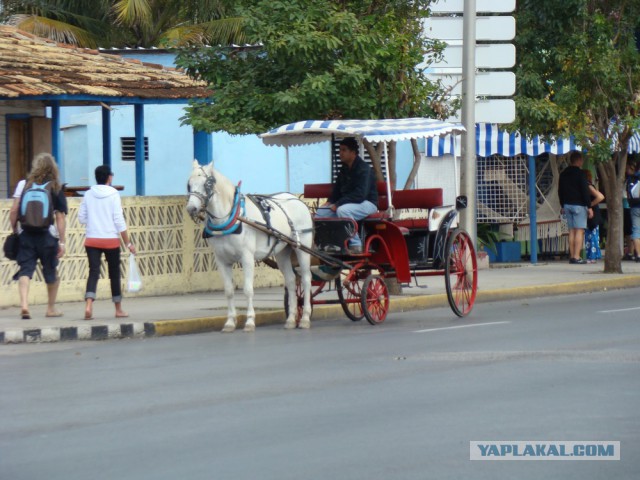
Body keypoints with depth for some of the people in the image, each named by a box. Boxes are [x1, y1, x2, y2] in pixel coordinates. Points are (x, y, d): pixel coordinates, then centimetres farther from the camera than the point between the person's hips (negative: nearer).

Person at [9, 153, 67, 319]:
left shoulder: (23, 184, 2)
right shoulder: (56, 188, 0)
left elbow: (14, 211, -4)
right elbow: (60, 217, -4)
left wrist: (15, 230, 9)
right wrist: (61, 242, -3)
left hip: (26, 235, 0)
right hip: (47, 235, 0)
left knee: (25, 270, 0)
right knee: (51, 272, 15)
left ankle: (24, 304, -19)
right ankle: (51, 308, 23)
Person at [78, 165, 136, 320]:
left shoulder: (88, 194, 2)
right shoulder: (113, 194, -7)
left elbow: (81, 218, 6)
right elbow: (119, 220, -9)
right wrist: (128, 243, -4)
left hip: (92, 240, 2)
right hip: (111, 240, -2)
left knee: (93, 272, -2)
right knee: (114, 273, 12)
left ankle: (88, 305, -25)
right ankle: (118, 309, 23)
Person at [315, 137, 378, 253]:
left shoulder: (364, 169, -16)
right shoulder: (344, 169, 12)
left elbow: (360, 195, -25)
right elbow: (337, 190, 21)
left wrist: (338, 204, -25)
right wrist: (329, 202, -1)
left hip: (367, 203, -9)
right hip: (346, 203, 9)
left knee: (342, 210, -37)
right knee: (321, 212, -4)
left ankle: (355, 245, -30)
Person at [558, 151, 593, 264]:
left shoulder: (563, 174, 12)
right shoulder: (580, 173, -10)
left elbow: (560, 191, 19)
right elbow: (585, 191, -13)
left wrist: (563, 206, 26)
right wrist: (589, 207, -10)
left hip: (567, 205, 7)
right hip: (578, 205, -7)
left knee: (571, 231, 10)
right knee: (579, 231, -7)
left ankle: (572, 256, 8)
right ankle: (577, 257, -14)